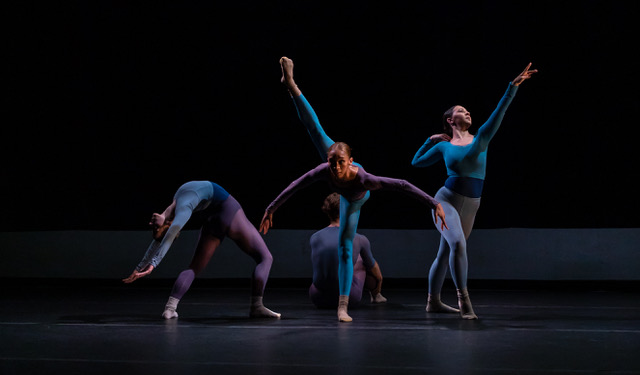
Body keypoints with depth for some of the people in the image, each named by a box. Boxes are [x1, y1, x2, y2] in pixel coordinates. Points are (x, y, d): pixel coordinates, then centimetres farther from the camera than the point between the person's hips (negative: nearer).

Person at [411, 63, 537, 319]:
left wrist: (513, 86, -13)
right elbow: (416, 162, 19)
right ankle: (463, 297, -24)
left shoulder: (480, 138, 6)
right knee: (457, 243, -27)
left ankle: (433, 301, 26)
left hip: (470, 208, 3)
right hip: (446, 201, -3)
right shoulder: (444, 146, 3)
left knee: (445, 253, 14)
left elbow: (499, 112, -5)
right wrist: (431, 140, 11)